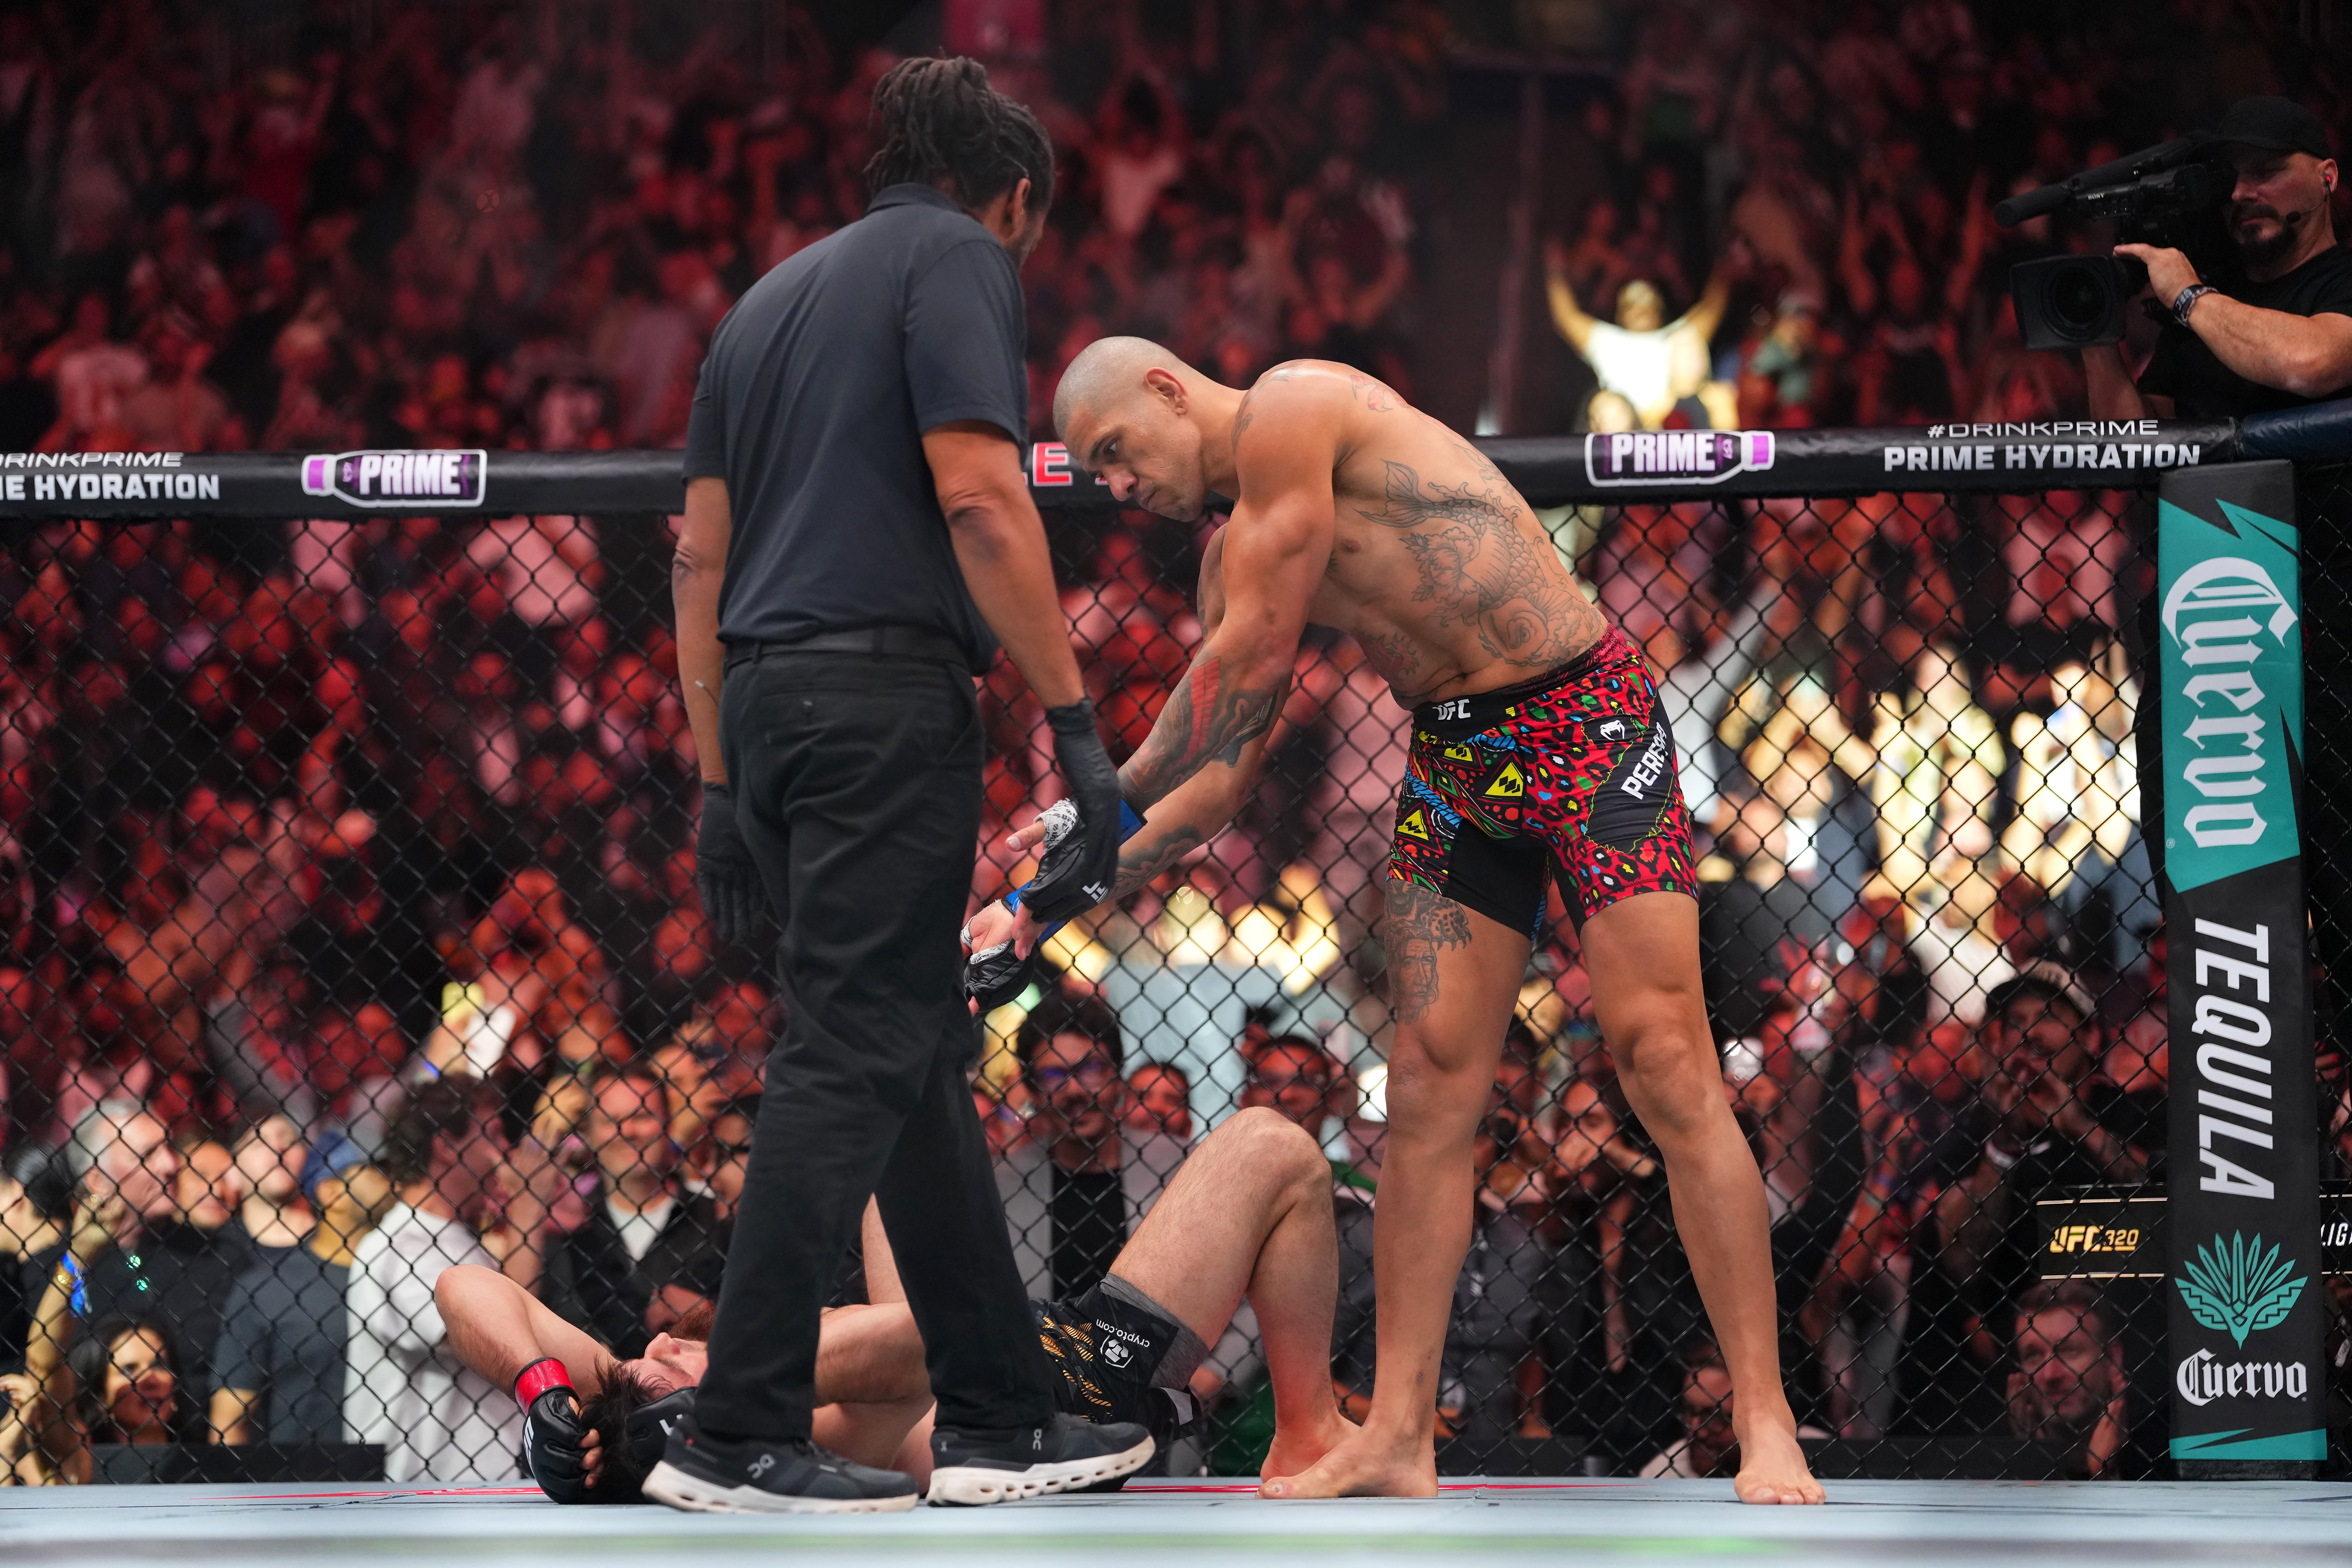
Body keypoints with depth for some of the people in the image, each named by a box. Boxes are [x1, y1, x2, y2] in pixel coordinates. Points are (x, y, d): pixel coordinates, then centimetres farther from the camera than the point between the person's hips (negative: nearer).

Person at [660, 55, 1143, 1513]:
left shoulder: (774, 296, 22)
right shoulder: (961, 260, -1)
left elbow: (702, 556, 19)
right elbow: (978, 495, -14)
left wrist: (722, 781, 21)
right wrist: (1076, 723, -13)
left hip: (769, 695, 9)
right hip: (886, 692, -8)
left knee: (920, 1053, 14)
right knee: (854, 1060, -9)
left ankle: (1000, 1416, 18)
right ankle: (741, 1435, -12)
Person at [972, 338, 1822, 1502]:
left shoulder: (1293, 408, -11)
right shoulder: (1231, 560, 14)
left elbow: (1247, 660, -11)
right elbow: (1219, 773, 13)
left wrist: (1108, 804, -2)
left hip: (1586, 721, -8)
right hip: (1454, 760, 8)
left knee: (1667, 1069, -13)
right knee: (1426, 1089, 1)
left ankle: (1767, 1428, -13)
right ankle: (1399, 1437, 1)